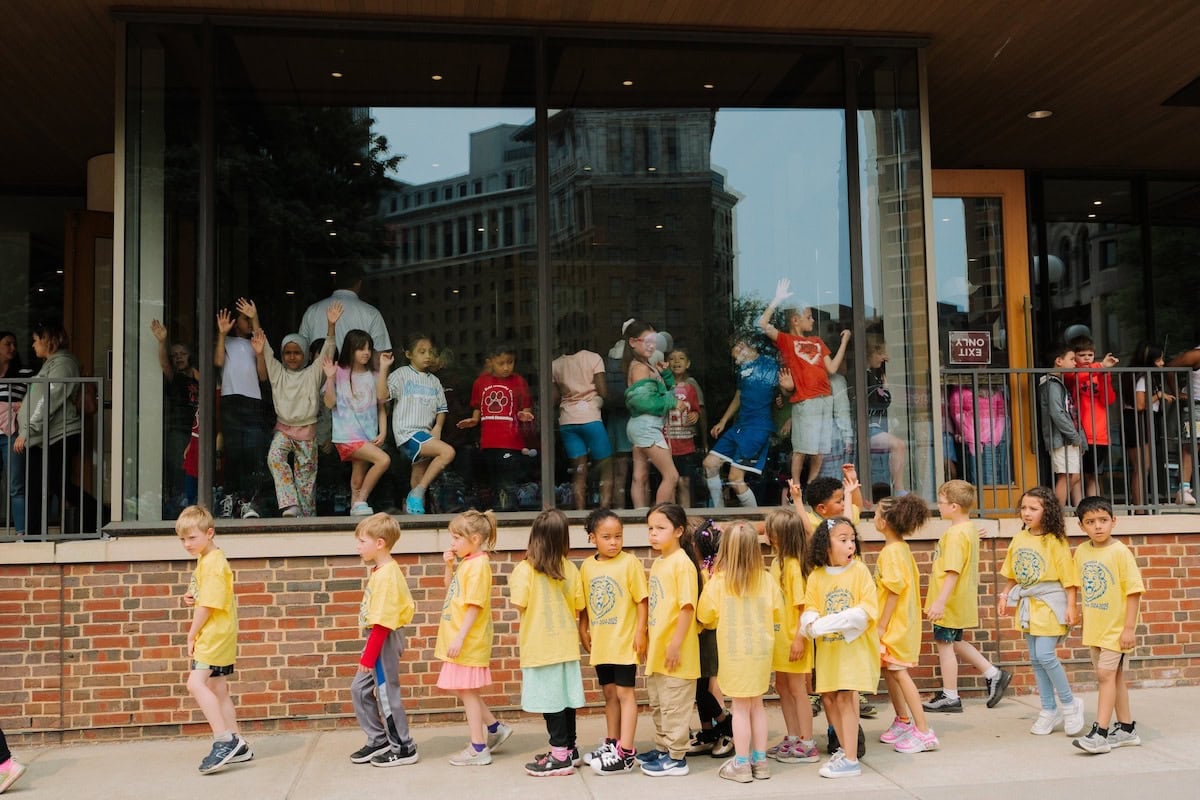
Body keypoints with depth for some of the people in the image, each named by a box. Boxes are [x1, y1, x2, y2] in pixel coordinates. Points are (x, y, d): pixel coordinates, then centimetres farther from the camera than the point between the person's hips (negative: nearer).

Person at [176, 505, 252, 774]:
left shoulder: (213, 563, -17)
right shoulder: (207, 560, 14)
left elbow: (208, 605, -20)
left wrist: (192, 635, -11)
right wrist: (193, 598, 5)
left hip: (214, 634, -11)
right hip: (218, 635, 11)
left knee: (196, 683, -19)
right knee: (217, 689, 13)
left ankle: (224, 741, -19)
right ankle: (236, 746, 20)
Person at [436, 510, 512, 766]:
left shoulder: (478, 565, -18)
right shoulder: (465, 562, 10)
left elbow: (474, 606, -22)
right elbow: (450, 588, 24)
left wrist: (460, 638, -24)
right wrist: (449, 566, 7)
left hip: (469, 640, -9)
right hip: (461, 639, 9)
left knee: (467, 691, -1)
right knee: (465, 690, 17)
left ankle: (478, 749, 8)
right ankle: (495, 728, 29)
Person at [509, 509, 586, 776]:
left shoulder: (525, 569, -14)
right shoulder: (570, 569, -2)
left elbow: (520, 604, -15)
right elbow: (579, 605, 3)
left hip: (540, 644, -5)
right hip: (566, 642, 5)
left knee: (550, 699, 1)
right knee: (564, 696, 14)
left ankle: (560, 756, 5)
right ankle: (569, 749, 26)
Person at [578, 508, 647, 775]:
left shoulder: (630, 562, -11)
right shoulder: (587, 566, 3)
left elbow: (642, 600, -10)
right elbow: (584, 603, 11)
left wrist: (640, 632, -13)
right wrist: (583, 630, 6)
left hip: (624, 640, -5)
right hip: (600, 642, 5)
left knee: (625, 693, -1)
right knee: (609, 693, 16)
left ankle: (626, 753, 3)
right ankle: (611, 743, 29)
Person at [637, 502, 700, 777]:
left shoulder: (682, 563, -15)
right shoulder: (657, 563, 11)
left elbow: (688, 607, -19)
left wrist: (676, 644, -21)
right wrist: (648, 640, 16)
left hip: (674, 650, -9)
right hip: (656, 648, 9)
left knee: (674, 705, 2)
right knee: (657, 704, 19)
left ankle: (677, 758, 12)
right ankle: (662, 749, 33)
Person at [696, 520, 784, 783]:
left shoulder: (717, 582, -14)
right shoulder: (766, 579, -8)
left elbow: (705, 617, -5)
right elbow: (778, 614, 2)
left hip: (734, 653, -3)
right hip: (761, 650, 3)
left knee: (741, 707, 7)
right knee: (757, 704, 16)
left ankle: (741, 764, 12)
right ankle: (760, 761, 22)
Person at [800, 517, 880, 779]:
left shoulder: (859, 571, -8)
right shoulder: (816, 576, 1)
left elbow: (868, 610, -14)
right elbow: (809, 610, 2)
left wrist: (830, 623, -23)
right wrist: (811, 623, -23)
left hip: (854, 645, -4)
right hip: (827, 647, 5)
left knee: (845, 697, -6)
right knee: (829, 697, 10)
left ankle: (850, 760, 2)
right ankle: (845, 749, 27)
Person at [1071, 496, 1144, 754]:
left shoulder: (1120, 552, -13)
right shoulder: (1081, 552, 4)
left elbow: (1133, 590, -13)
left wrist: (1129, 627, -15)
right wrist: (1080, 616, 13)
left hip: (1117, 626, -6)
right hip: (1094, 627, 6)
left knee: (1106, 674, -11)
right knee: (1114, 676, 15)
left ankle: (1099, 733, -9)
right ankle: (1126, 729, 26)